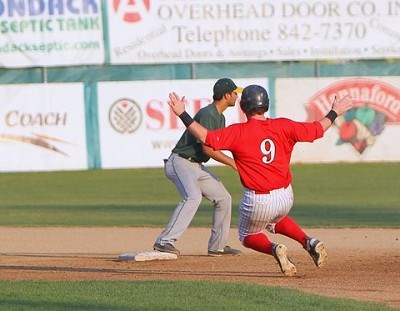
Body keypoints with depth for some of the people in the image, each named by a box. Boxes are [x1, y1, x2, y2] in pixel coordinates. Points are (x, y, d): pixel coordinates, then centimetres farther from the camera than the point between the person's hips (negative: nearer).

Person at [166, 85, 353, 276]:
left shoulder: (238, 132, -12)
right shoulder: (283, 127, -1)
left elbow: (207, 137, -20)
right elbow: (317, 130, 5)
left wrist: (182, 114, -15)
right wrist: (335, 113, 21)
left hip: (258, 201, -4)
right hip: (286, 197, 4)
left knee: (247, 236, 23)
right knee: (274, 220, 38)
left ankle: (273, 249, -10)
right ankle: (309, 242, 12)